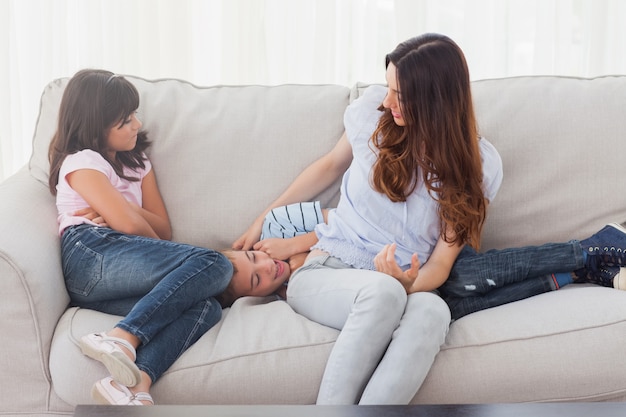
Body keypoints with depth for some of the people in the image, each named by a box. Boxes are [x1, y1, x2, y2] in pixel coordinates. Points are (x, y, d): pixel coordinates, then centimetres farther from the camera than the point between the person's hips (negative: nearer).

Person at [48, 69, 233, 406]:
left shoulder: (137, 162, 30)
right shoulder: (81, 162, 6)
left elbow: (164, 230, 20)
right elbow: (129, 224, -8)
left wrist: (125, 207, 2)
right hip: (92, 255, -7)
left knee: (206, 308, -23)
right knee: (214, 264, -23)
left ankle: (135, 383, -45)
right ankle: (123, 339, -38)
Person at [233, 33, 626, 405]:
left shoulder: (480, 164, -3)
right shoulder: (373, 109, -1)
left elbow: (442, 261, -4)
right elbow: (332, 164, 17)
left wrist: (409, 283, -27)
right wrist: (264, 219, 20)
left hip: (406, 285, 0)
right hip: (324, 271, 0)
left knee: (432, 310, -40)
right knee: (385, 292, -39)